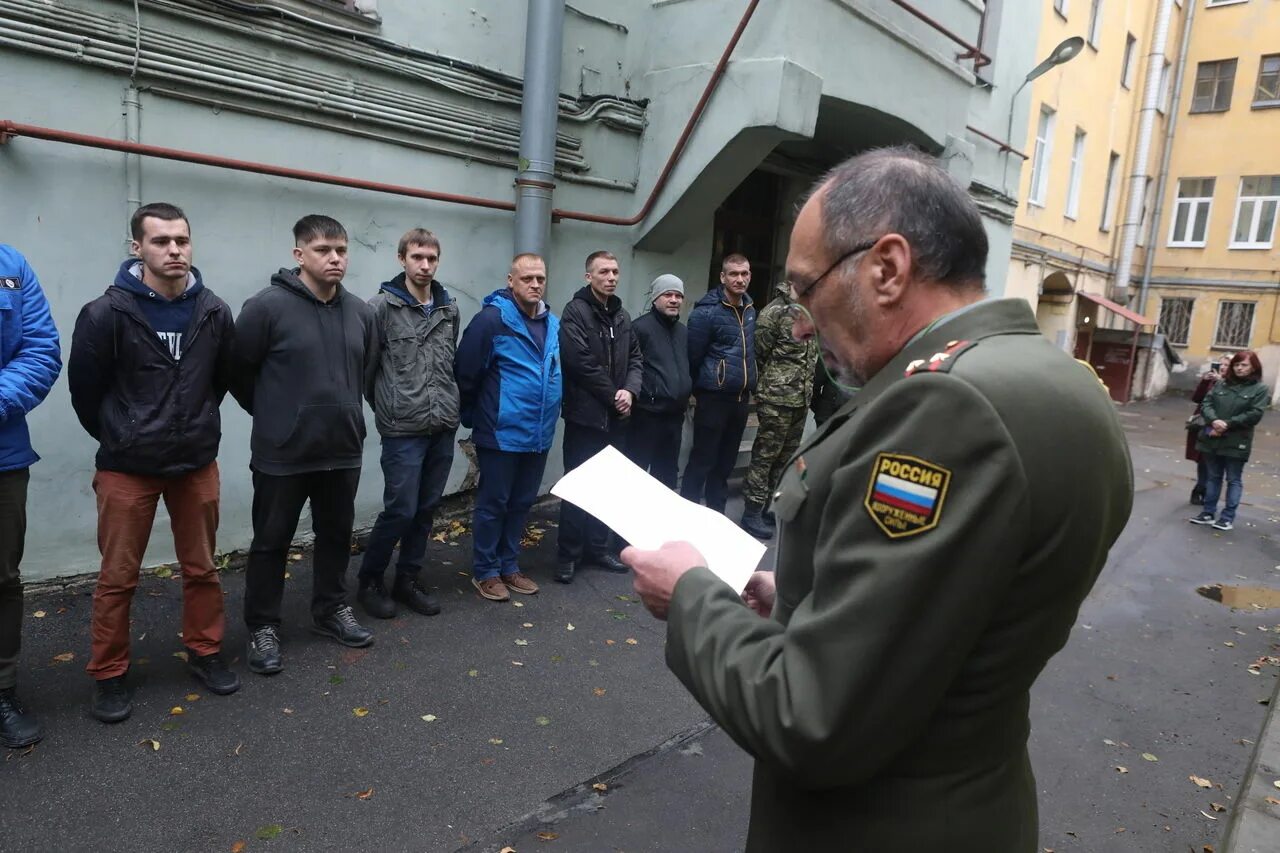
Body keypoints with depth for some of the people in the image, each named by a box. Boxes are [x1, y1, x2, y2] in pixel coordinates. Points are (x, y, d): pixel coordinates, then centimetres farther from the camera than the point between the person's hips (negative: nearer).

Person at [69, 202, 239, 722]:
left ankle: (205, 654, 30)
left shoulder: (214, 313, -3)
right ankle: (109, 675, 24)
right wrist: (117, 438, 8)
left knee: (202, 568, 13)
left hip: (197, 463, 3)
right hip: (127, 467, -3)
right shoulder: (107, 314, -13)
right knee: (117, 577, 7)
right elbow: (84, 389, -2)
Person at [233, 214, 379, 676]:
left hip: (343, 450, 5)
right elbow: (239, 370, -5)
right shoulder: (267, 306, -14)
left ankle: (332, 611, 36)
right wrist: (273, 414, 5)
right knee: (271, 543, 9)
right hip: (282, 454, -5)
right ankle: (263, 627, 25)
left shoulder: (360, 313, 3)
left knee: (336, 536, 17)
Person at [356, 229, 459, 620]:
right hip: (403, 429, -5)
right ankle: (369, 581, 19)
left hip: (444, 427, 5)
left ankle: (408, 580, 27)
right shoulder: (382, 306, -6)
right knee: (400, 510, -2)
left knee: (426, 509, 11)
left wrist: (450, 403, 14)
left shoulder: (450, 309, 10)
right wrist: (385, 404, 1)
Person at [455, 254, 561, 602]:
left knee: (521, 503, 16)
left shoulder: (553, 324, 7)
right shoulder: (492, 319, -14)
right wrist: (472, 417, -2)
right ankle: (484, 571, 21)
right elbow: (465, 373, -12)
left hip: (538, 435, 7)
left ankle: (509, 566, 31)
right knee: (493, 504, 6)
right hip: (501, 434, -6)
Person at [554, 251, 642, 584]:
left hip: (616, 417, 7)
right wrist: (612, 396, -12)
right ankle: (568, 554, 11)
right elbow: (581, 363, -17)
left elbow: (635, 358, 12)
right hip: (585, 415, -7)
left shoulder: (622, 315, 14)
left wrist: (630, 391, -7)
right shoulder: (575, 312, -8)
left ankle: (599, 547, 26)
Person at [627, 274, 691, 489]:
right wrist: (638, 395, -15)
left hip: (675, 415, 8)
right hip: (647, 414, -7)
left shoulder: (684, 332, 16)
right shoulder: (641, 327, -10)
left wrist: (687, 391, 15)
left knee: (667, 472, 17)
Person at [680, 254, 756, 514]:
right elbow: (693, 357, -9)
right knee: (702, 460, 0)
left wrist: (749, 388, 13)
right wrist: (699, 391, -1)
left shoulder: (751, 311, 9)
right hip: (714, 398, -6)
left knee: (726, 461, 14)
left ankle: (716, 512, 25)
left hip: (741, 398, 6)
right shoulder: (706, 312, -12)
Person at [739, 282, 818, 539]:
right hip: (776, 399, -7)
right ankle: (752, 514, 10)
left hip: (801, 400, 7)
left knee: (785, 458, 14)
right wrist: (770, 382, 0)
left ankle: (772, 508, 26)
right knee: (764, 456, 0)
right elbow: (758, 353, -9)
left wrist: (808, 390, 13)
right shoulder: (776, 311, -11)